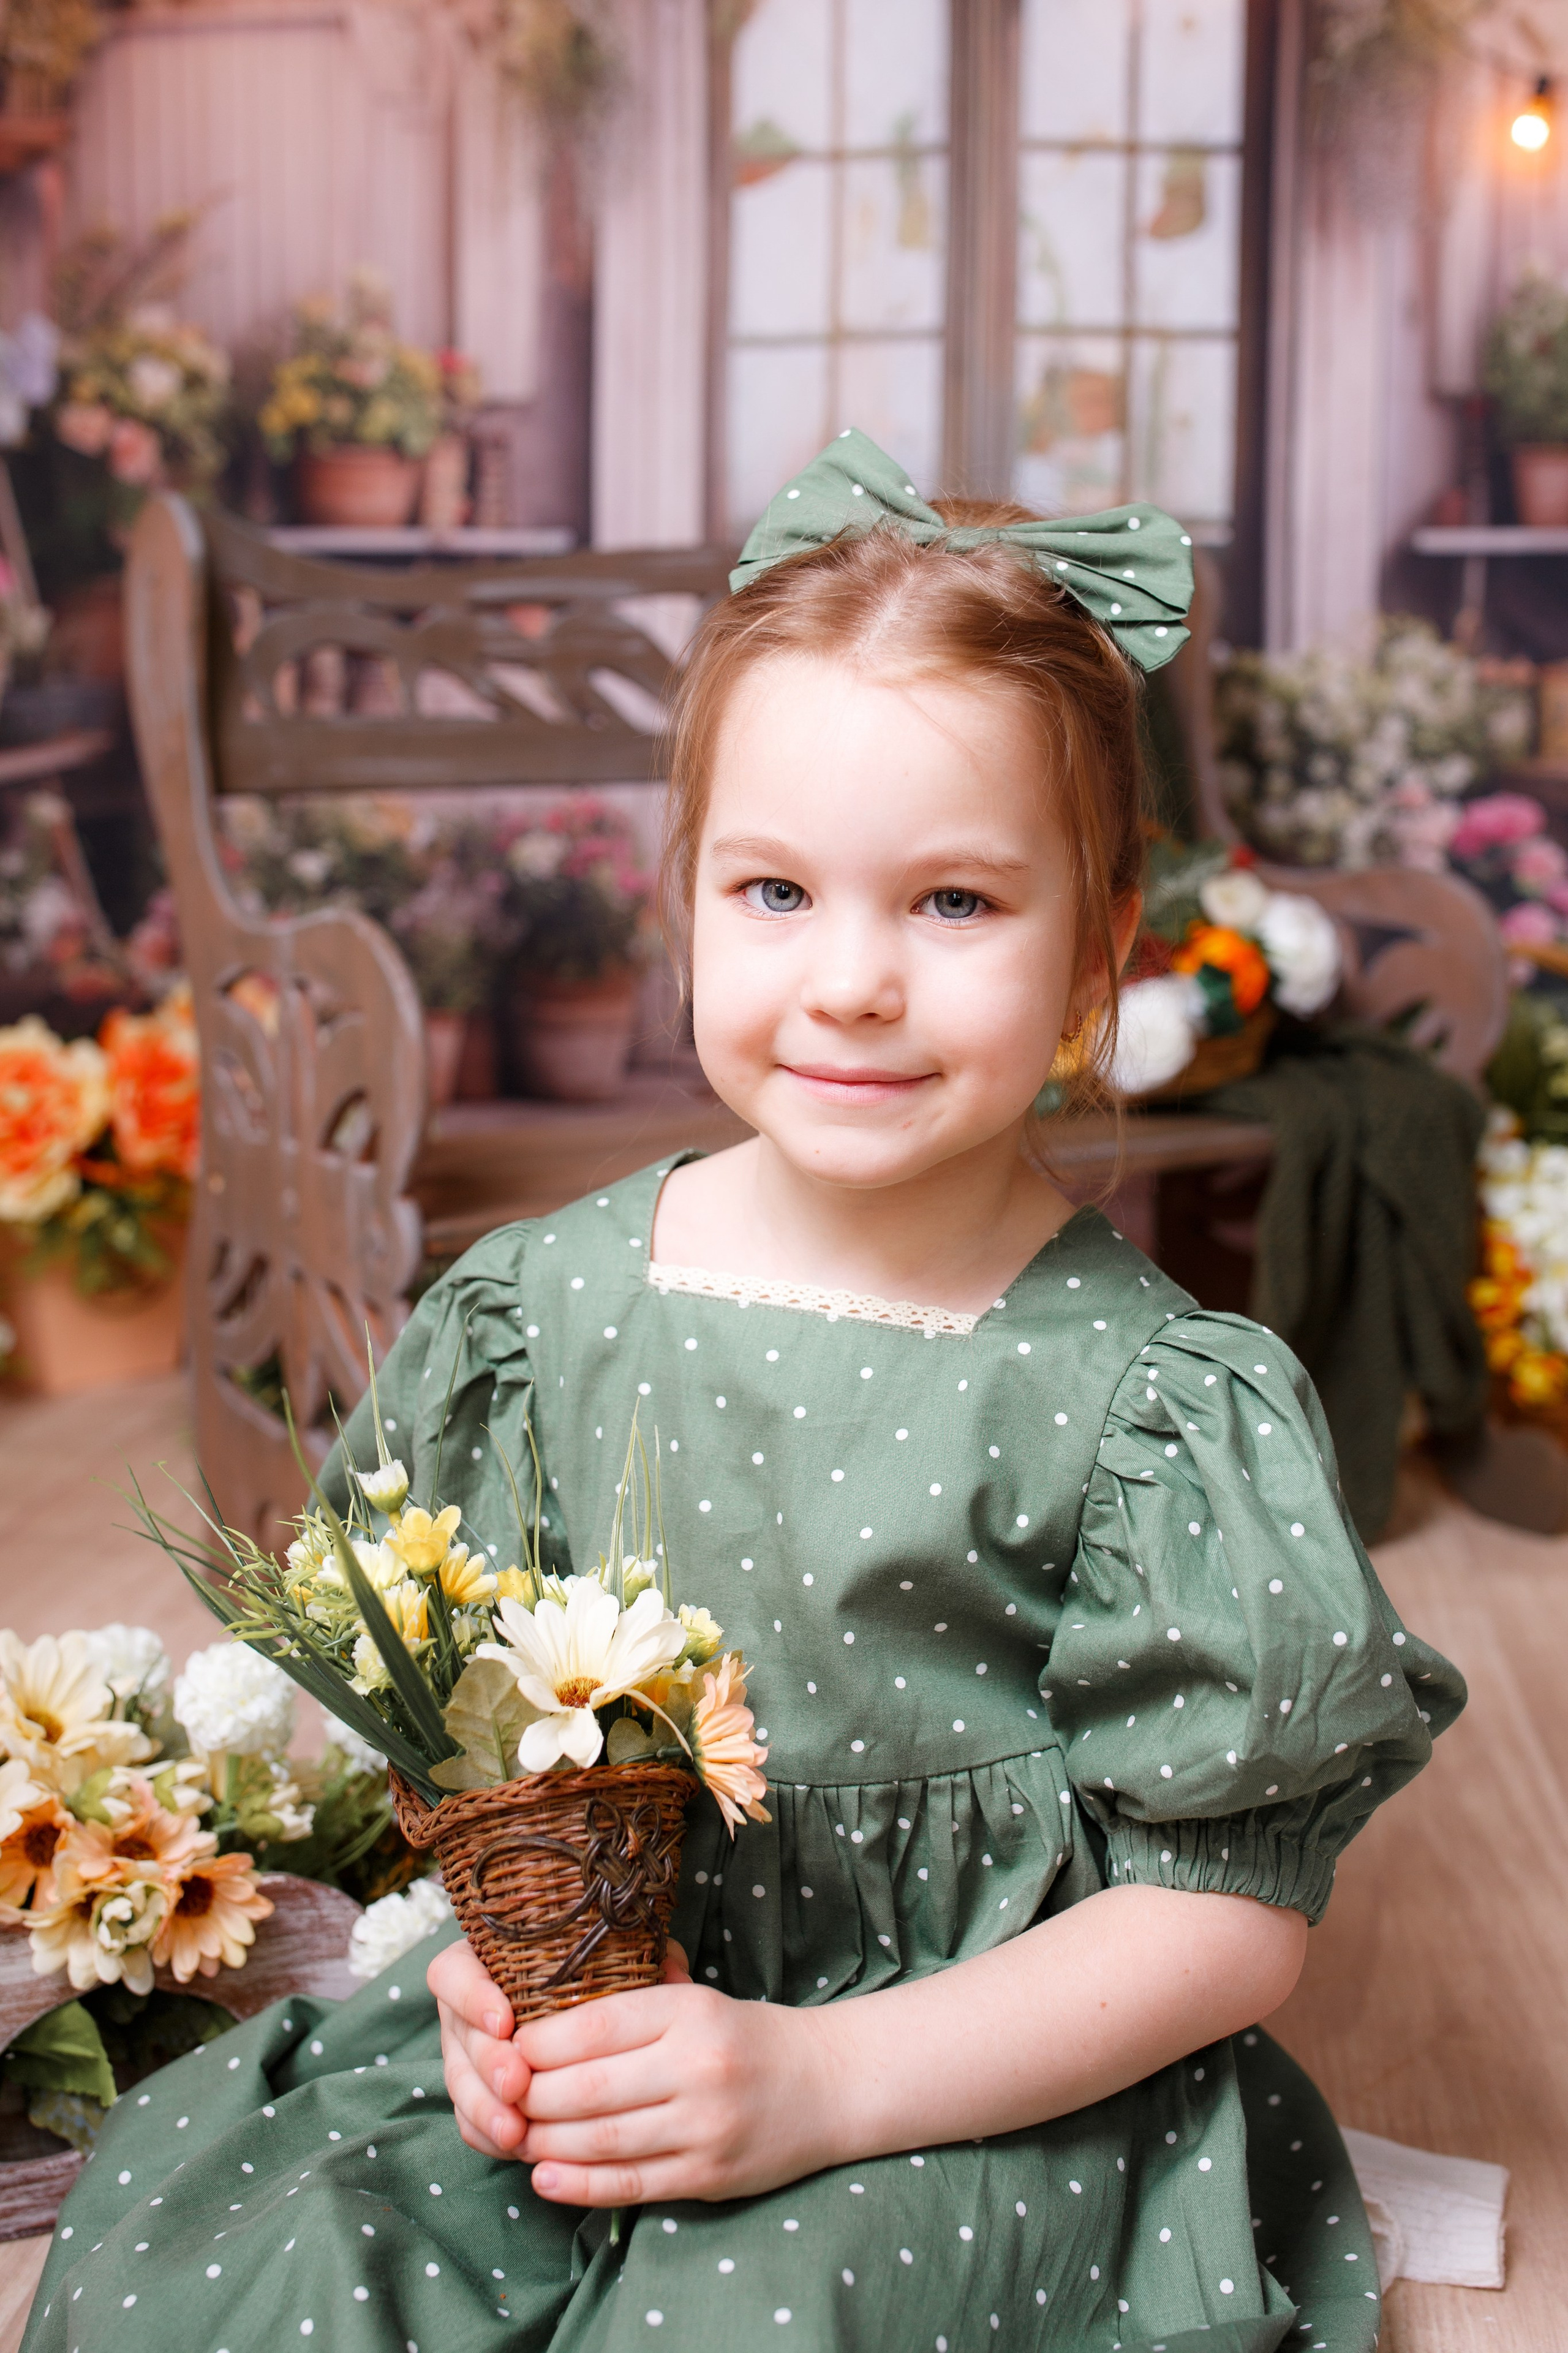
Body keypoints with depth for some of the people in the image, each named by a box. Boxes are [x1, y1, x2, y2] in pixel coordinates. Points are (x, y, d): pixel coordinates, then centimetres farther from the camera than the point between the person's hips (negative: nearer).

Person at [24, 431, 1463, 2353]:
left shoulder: (1146, 1395, -15)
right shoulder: (554, 1296, -3)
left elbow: (1231, 1908, -12)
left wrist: (821, 2078, -20)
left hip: (991, 2101, -3)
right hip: (585, 2028, 4)